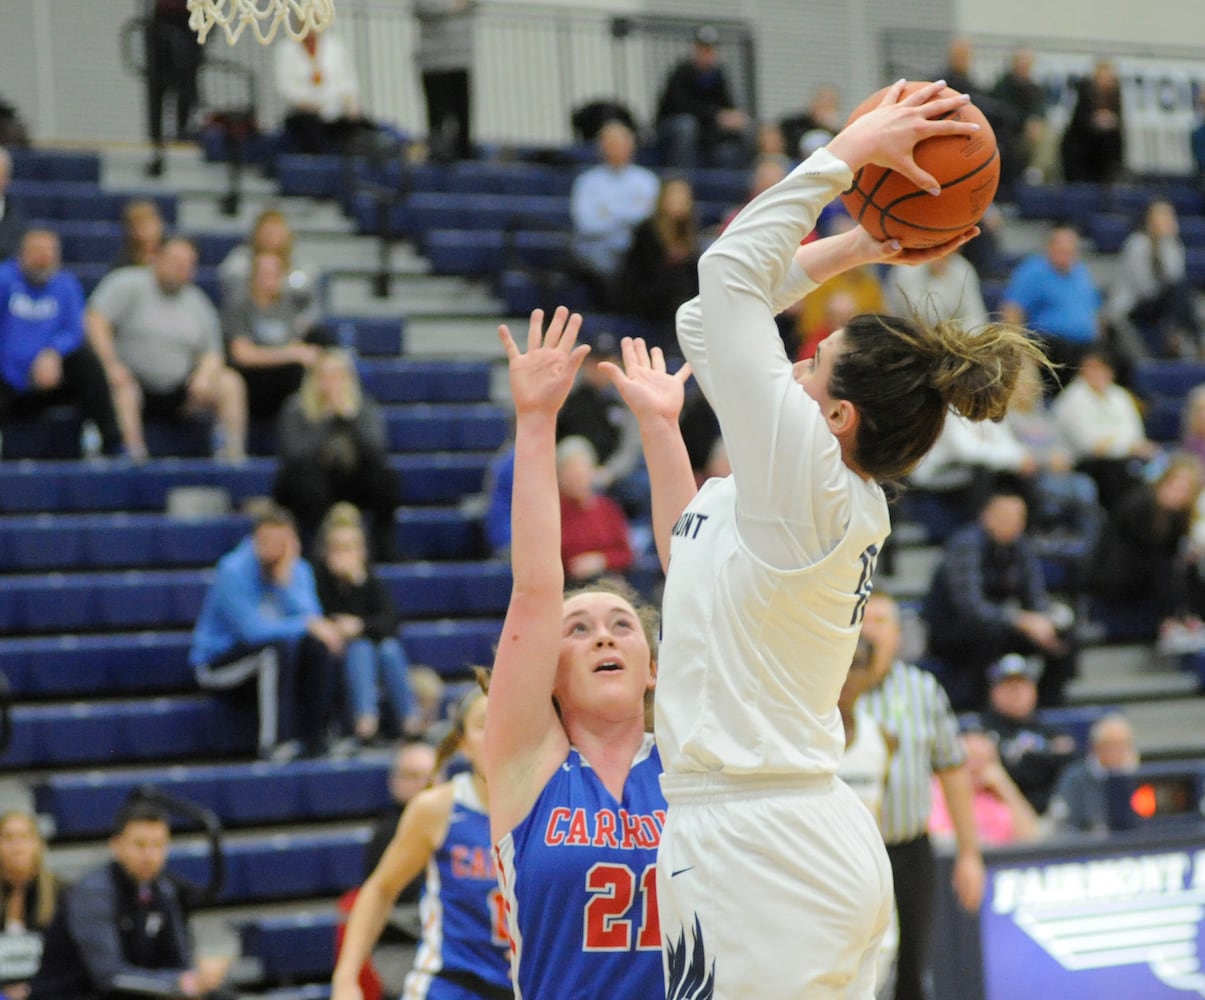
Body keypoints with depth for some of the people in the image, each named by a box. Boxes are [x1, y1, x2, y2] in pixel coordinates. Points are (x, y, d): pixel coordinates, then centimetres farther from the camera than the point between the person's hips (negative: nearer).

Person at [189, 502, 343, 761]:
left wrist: (285, 579, -24)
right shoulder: (234, 571, -20)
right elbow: (252, 630, -29)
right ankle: (274, 742, -36)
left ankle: (315, 738, -22)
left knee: (316, 647, -23)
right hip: (218, 660, -5)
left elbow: (313, 617, -15)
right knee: (275, 646, -35)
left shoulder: (298, 569, -1)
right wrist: (308, 625, -26)